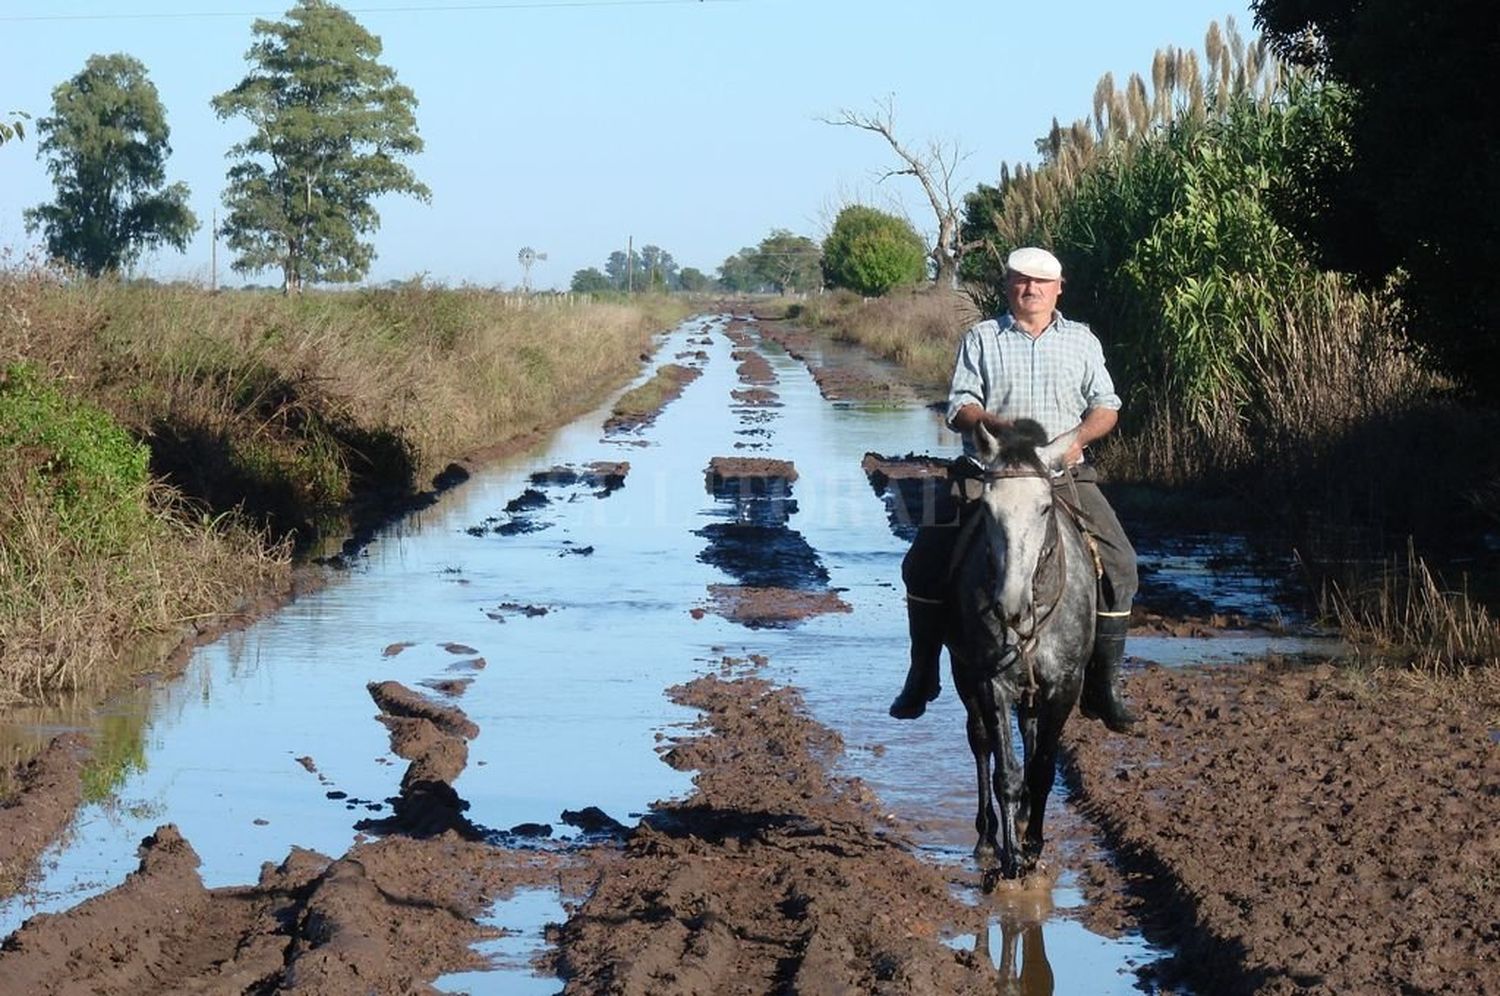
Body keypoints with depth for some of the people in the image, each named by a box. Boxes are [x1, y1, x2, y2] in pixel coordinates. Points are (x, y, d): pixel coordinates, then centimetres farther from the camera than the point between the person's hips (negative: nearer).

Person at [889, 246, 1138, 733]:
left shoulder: (1081, 340, 13)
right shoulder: (981, 339, 7)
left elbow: (1105, 405, 10)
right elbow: (959, 408, 0)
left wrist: (1080, 437, -10)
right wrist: (997, 424, -20)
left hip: (1065, 474, 1)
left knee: (1119, 563, -13)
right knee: (924, 560, -12)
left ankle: (1102, 687, -3)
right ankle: (921, 677, 4)